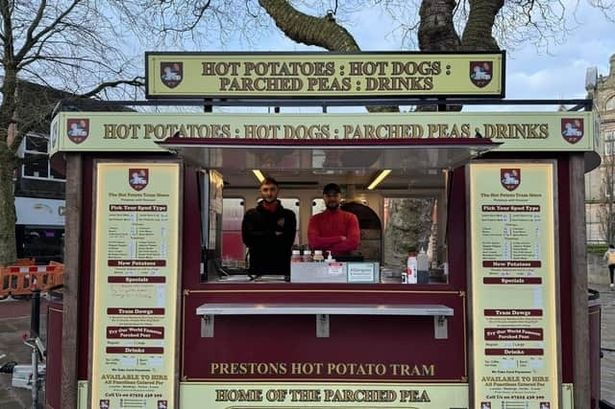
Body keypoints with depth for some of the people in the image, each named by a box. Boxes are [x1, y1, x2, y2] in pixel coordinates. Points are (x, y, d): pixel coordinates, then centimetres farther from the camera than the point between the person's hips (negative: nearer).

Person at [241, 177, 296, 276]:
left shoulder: (288, 215, 8)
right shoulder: (250, 215, 9)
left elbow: (288, 241, -5)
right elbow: (247, 238, -5)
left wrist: (261, 238, -7)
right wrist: (274, 234, -7)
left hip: (281, 269, 0)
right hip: (258, 269, 0)